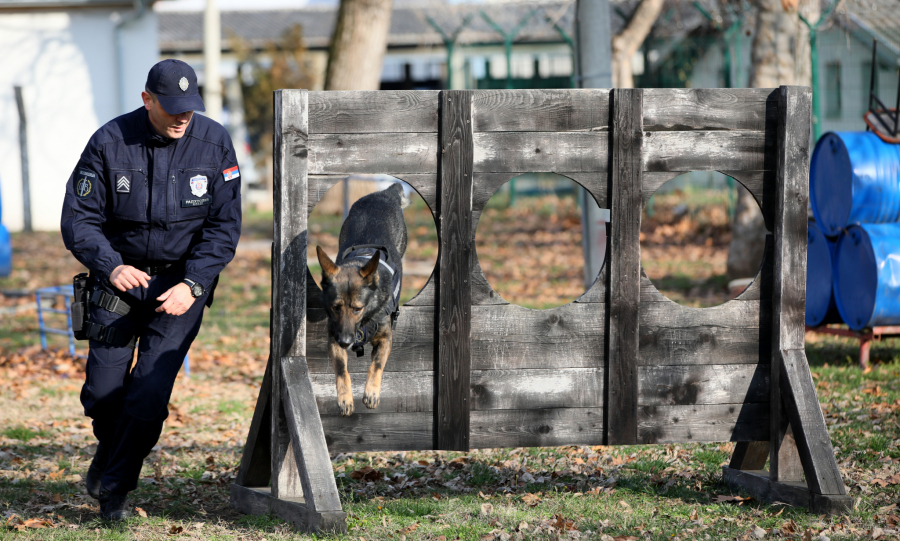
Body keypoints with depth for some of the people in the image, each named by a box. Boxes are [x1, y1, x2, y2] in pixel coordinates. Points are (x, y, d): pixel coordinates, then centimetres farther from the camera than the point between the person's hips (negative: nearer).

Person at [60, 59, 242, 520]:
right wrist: (110, 266, -25)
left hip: (183, 281, -1)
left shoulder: (214, 144, -8)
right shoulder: (109, 143, -11)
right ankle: (109, 450, 37)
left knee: (150, 391, -11)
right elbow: (78, 218, -7)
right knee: (103, 390, 3)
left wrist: (192, 285, -18)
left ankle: (115, 488, 5)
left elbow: (224, 225, -6)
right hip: (120, 275, 1)